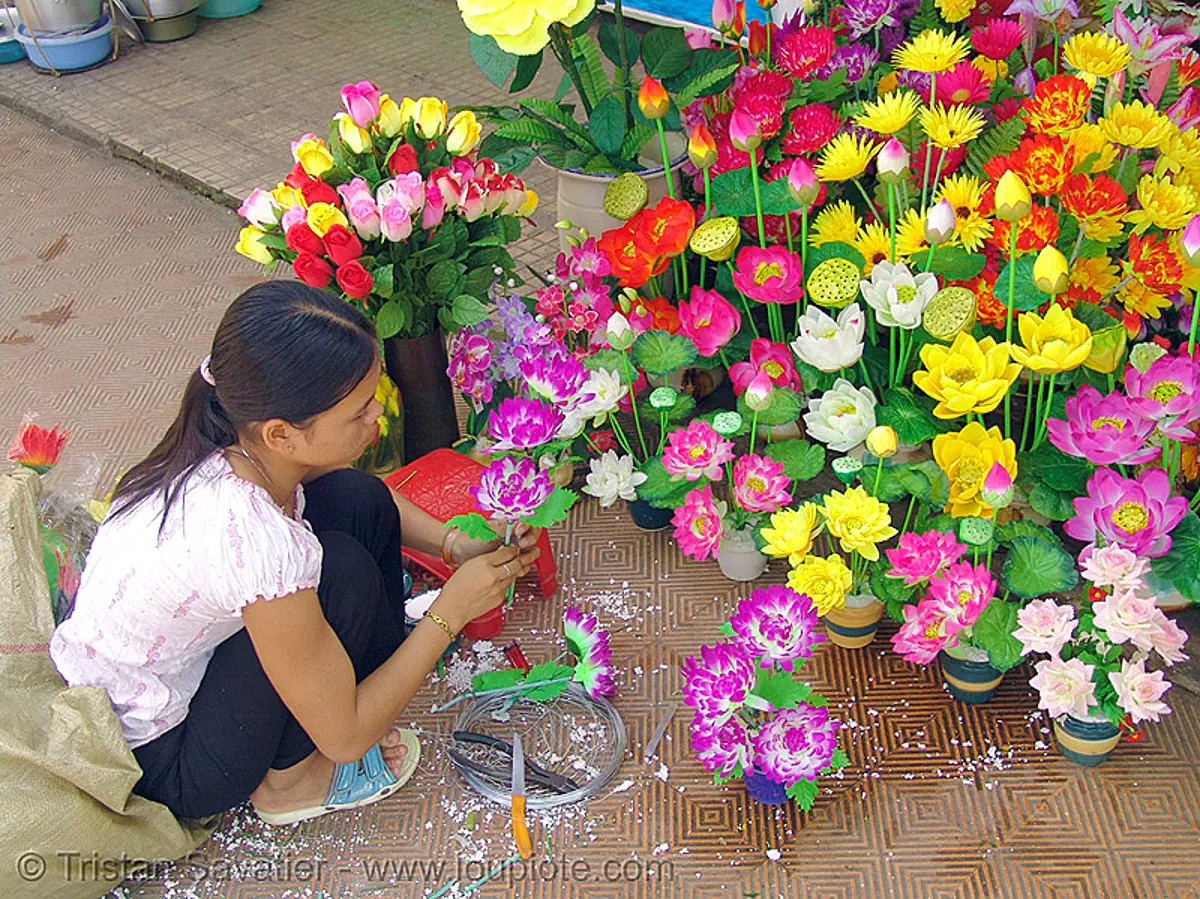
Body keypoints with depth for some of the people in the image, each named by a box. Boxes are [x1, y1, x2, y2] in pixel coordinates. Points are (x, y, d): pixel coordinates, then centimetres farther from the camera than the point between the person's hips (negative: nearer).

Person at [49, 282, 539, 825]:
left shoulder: (230, 443, -16)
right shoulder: (257, 545, -38)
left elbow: (373, 499, 8)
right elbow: (344, 736, -23)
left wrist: (455, 544, -7)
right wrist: (451, 612, -18)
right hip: (157, 768, -7)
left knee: (358, 499, -7)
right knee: (343, 568, -25)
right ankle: (288, 777, -4)